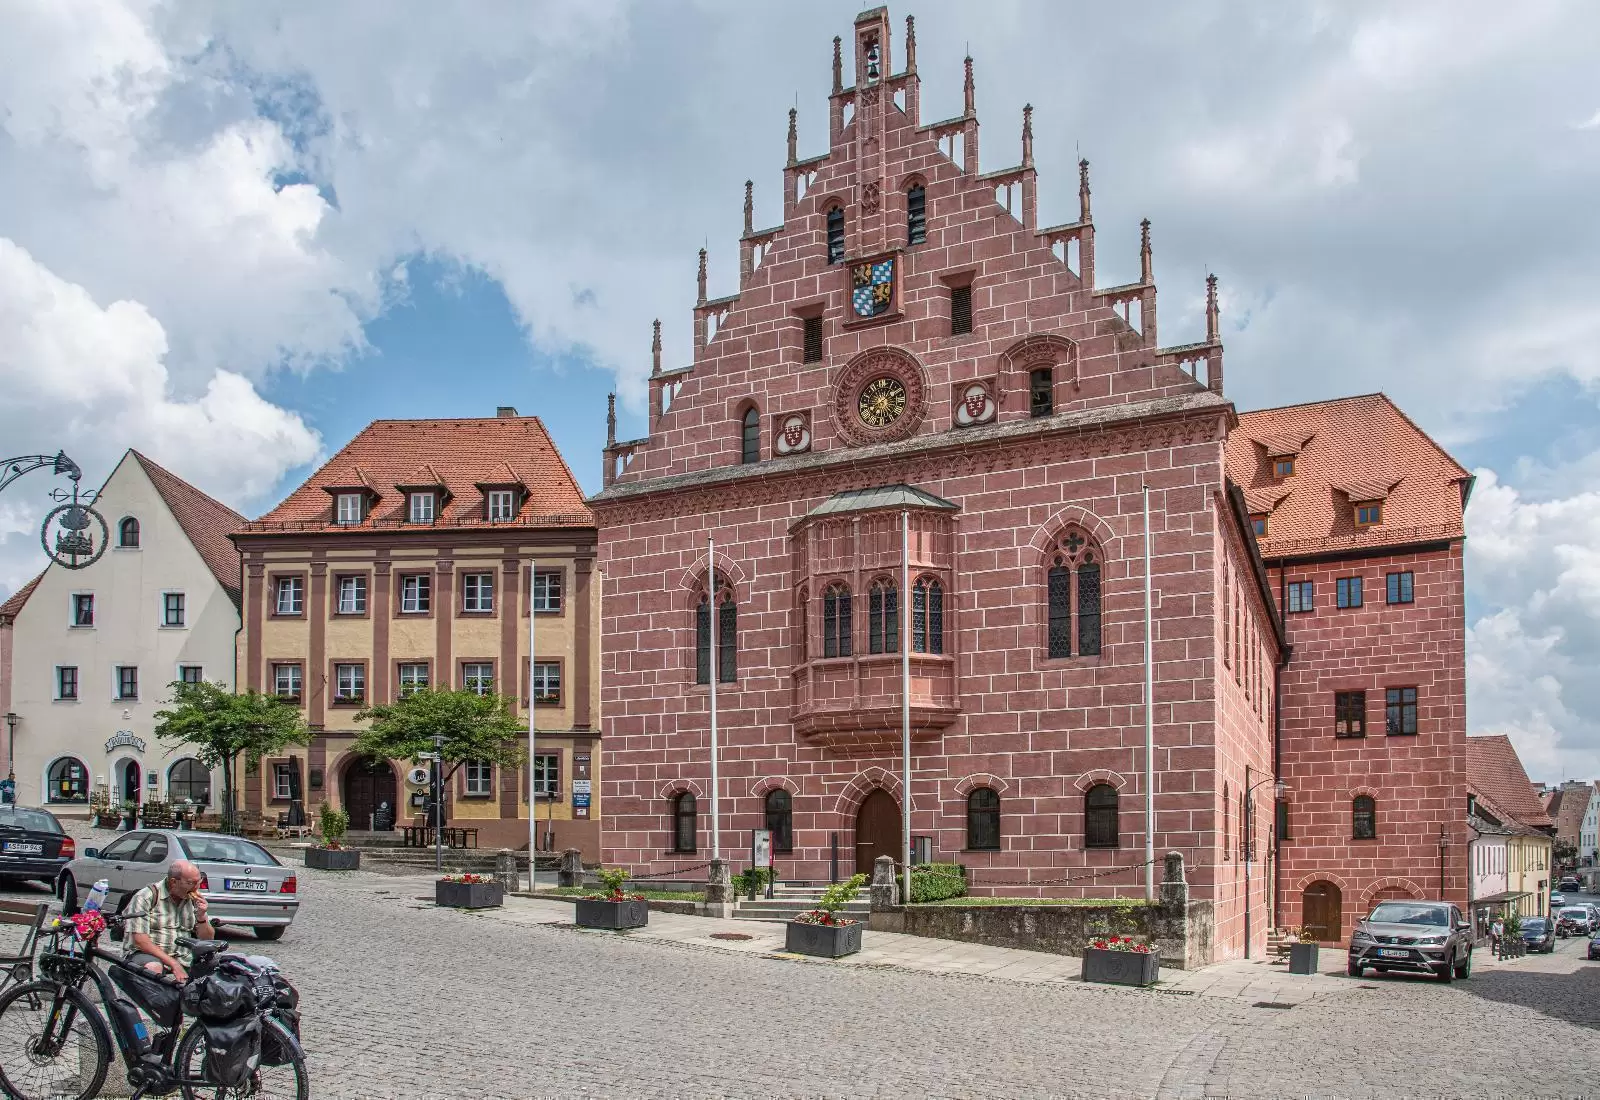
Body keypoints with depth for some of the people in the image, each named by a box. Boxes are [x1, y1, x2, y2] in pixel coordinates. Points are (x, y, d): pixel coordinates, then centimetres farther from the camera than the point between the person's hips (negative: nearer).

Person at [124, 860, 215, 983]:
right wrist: (173, 964, -21)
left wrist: (201, 917, -8)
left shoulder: (194, 900, 10)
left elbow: (207, 940, 13)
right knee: (154, 968, -37)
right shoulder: (145, 898, -7)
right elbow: (139, 940, -15)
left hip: (183, 957, 5)